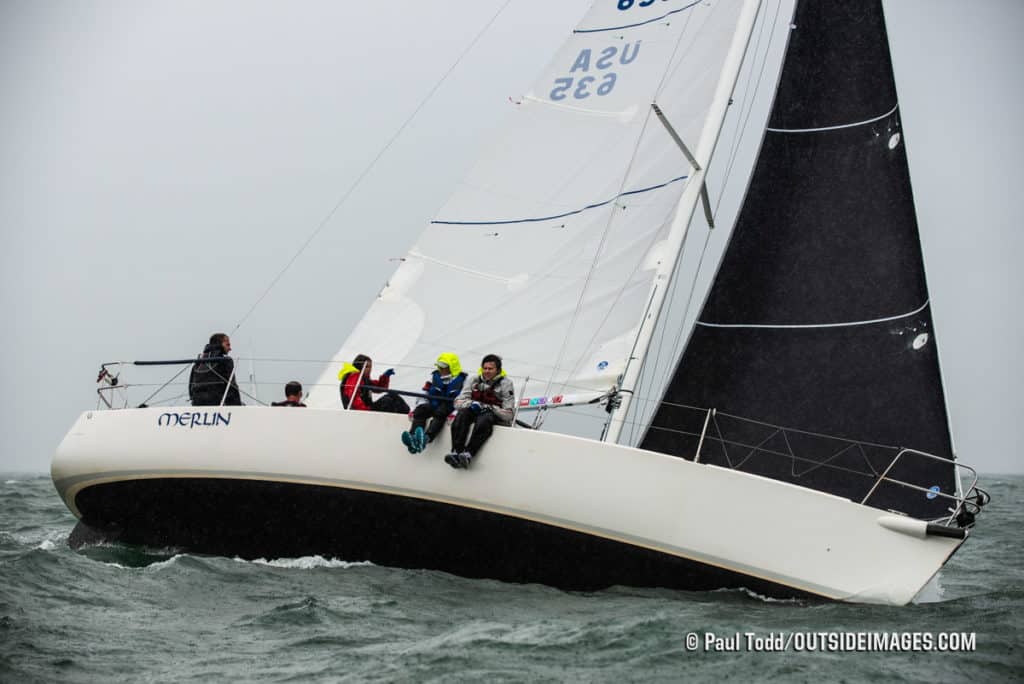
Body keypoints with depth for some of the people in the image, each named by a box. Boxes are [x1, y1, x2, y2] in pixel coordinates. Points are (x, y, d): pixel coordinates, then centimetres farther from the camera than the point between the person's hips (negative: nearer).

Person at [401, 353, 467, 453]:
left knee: (440, 413, -37)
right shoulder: (434, 376, 13)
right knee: (420, 411, -25)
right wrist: (413, 410, -2)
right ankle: (413, 438, -49)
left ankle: (426, 438, -63)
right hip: (434, 405, 5)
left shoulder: (462, 380, -2)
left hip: (450, 408, -5)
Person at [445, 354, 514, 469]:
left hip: (498, 418, -4)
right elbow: (458, 403, 4)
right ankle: (456, 452, -42)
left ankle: (468, 454, -50)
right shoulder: (475, 381, 10)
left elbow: (508, 415, -9)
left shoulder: (505, 383, -2)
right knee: (462, 413, -28)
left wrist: (487, 407, -18)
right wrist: (472, 404, -16)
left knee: (485, 418, -38)